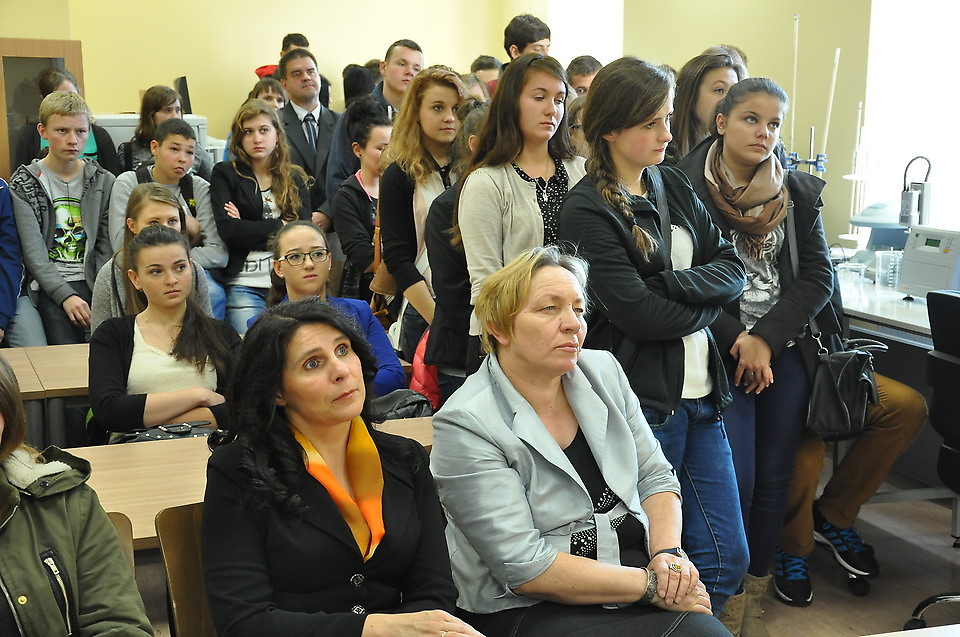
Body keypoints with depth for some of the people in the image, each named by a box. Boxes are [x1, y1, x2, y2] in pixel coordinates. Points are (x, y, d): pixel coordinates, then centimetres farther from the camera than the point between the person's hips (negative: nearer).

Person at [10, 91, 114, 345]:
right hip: (50, 286, -2)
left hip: (94, 282, 2)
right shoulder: (24, 183, 3)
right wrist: (66, 296, -18)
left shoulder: (104, 182, 11)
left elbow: (107, 247, 8)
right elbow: (33, 253, -5)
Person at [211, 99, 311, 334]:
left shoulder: (297, 179, 17)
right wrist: (280, 226, 0)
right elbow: (228, 230, -6)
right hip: (243, 285, -2)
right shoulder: (225, 174, 10)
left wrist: (249, 229, -3)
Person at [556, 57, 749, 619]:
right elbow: (639, 315, -19)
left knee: (728, 561, 10)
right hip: (641, 398, -7)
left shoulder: (673, 185, 11)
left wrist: (672, 284, -13)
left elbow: (733, 268, 5)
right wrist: (705, 302, -3)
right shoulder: (587, 212, -11)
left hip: (701, 392, 7)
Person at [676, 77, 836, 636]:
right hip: (721, 356, -4)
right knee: (734, 484, -6)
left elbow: (819, 276, 3)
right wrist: (736, 340, -13)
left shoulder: (799, 193, 7)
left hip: (786, 354, 4)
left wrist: (767, 336, -10)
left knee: (774, 479, 9)